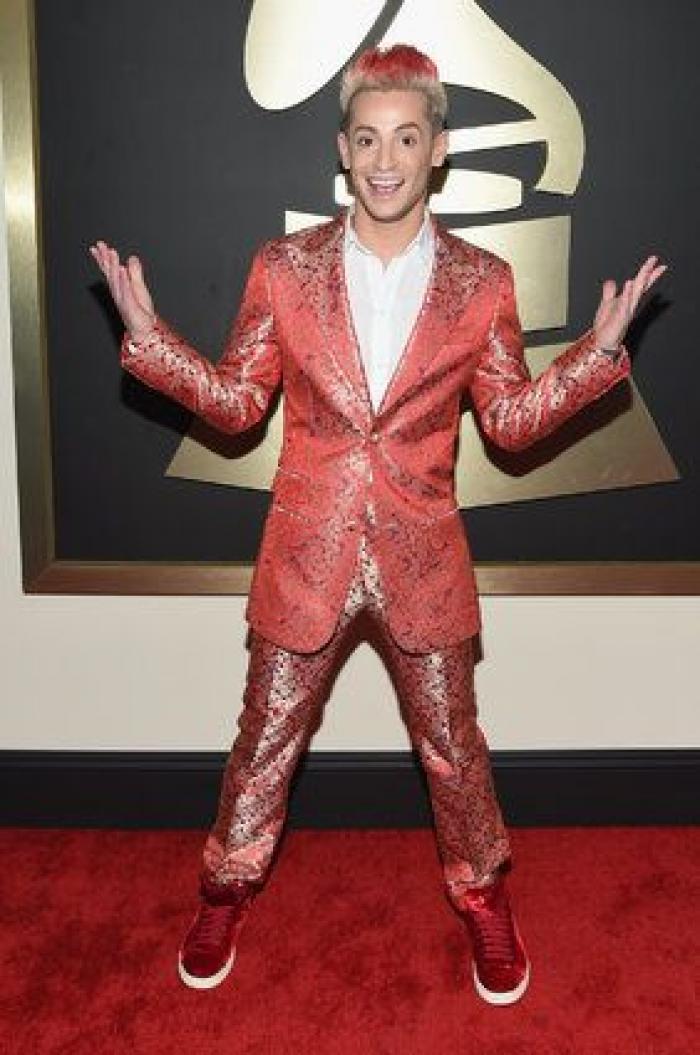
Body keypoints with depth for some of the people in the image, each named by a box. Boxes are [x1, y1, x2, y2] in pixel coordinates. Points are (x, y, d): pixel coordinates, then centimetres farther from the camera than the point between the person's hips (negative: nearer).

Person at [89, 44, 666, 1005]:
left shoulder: (482, 282, -2)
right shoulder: (284, 268, -3)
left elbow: (513, 421, 2)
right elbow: (237, 402, 1)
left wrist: (600, 347, -8)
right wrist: (148, 336, -10)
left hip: (422, 555, 0)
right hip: (307, 550, 0)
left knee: (451, 739, 15)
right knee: (268, 733, 15)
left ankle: (481, 893, 42)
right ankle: (229, 889, 41)